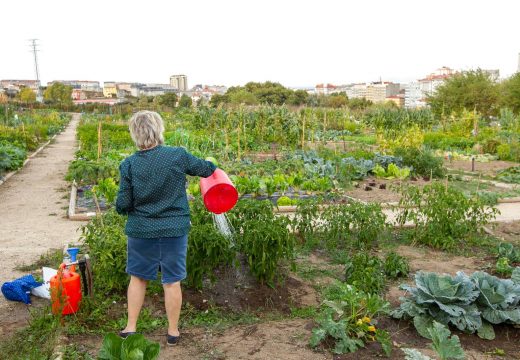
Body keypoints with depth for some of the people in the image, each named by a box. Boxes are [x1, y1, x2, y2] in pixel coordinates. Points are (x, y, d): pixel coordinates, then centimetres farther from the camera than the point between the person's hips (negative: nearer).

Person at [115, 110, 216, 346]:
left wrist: (121, 207, 16)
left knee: (138, 277, 19)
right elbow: (204, 169, 5)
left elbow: (122, 205, -7)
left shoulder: (129, 164, -10)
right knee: (172, 282, 11)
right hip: (174, 229, 0)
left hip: (141, 230, 1)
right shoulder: (178, 156, -12)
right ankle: (173, 331, 24)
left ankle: (131, 327, 27)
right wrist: (211, 165, 28)